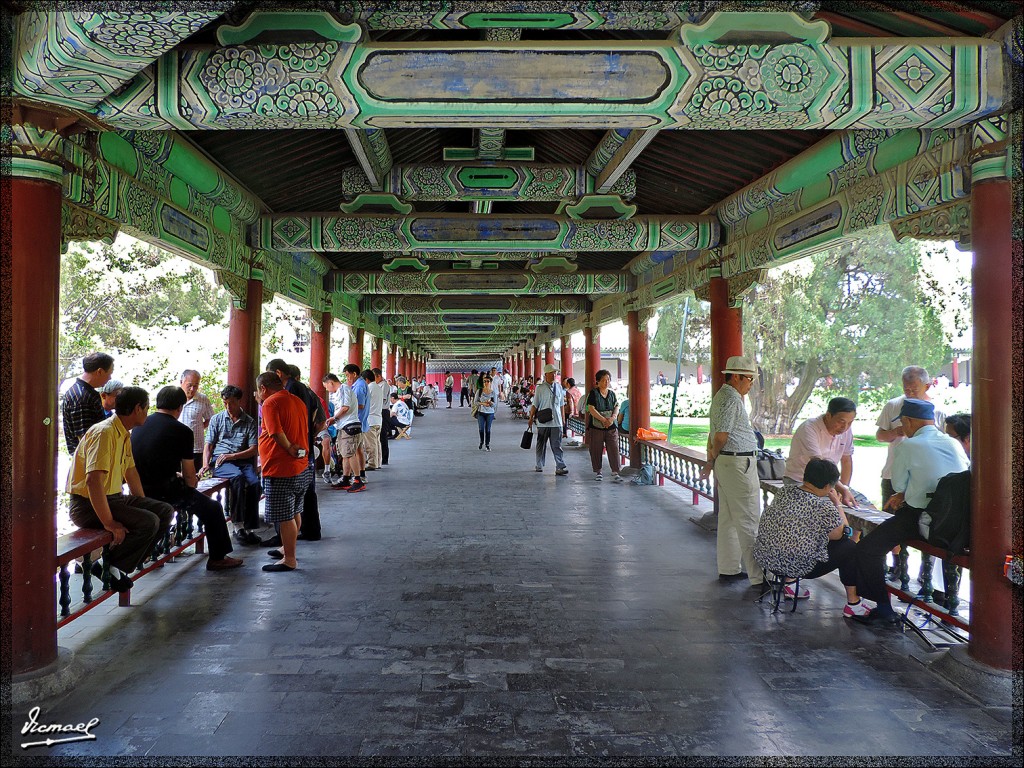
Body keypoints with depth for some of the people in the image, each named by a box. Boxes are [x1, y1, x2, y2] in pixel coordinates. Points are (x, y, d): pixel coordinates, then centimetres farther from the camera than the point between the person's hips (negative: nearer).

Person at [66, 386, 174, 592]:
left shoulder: (125, 434, 12)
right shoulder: (104, 432, -21)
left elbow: (131, 471, 23)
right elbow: (93, 480, -31)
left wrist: (143, 505, 20)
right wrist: (108, 522, -31)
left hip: (113, 497, 10)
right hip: (87, 505, -10)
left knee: (165, 512, -2)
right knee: (148, 522, -26)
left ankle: (123, 564, -1)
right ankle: (108, 566, -9)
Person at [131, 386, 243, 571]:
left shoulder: (139, 425, 8)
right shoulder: (182, 431, -10)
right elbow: (189, 477, -7)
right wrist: (193, 481, 16)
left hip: (139, 492, 7)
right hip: (165, 492, -7)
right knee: (213, 508, 14)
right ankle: (217, 558, 18)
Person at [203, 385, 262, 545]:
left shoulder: (249, 422, 13)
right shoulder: (216, 419, 15)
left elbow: (253, 449, 4)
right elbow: (209, 445, 9)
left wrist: (233, 456, -10)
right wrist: (206, 465, -8)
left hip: (243, 460, 1)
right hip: (220, 462, -1)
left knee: (254, 483, -30)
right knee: (238, 477, -35)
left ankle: (249, 528, -24)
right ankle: (238, 526, -33)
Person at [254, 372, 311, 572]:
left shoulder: (270, 403, -13)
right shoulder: (298, 401, 13)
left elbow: (277, 432, -23)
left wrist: (289, 449, -10)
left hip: (281, 470, -9)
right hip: (302, 468, 9)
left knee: (284, 517, -2)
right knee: (294, 512, 20)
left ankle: (289, 560, 4)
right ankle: (287, 549, 35)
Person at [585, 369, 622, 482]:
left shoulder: (612, 393, 11)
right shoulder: (593, 393, -4)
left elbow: (617, 407, 10)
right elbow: (591, 409, -11)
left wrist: (612, 418, -10)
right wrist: (604, 420, -14)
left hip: (611, 427, 3)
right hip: (596, 426, -3)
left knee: (614, 449, -5)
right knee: (596, 450, 3)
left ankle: (615, 473, -4)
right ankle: (597, 472, 17)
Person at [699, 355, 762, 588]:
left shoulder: (721, 396, 17)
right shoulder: (732, 398, -15)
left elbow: (714, 434, 20)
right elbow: (721, 436, -19)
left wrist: (710, 462, 21)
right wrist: (713, 457, -2)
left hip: (724, 463, 10)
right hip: (738, 464, -10)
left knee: (728, 519, 14)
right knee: (748, 521, -7)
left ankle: (728, 569, 22)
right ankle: (758, 576, -4)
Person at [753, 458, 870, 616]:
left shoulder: (784, 491, -2)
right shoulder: (825, 509, -21)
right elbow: (843, 533, -1)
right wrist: (837, 503, 9)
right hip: (797, 567, -7)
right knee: (850, 547, 10)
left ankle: (790, 585, 32)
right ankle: (853, 603, 19)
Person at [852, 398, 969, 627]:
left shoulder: (907, 446, -9)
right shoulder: (953, 443, 9)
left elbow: (898, 483, 0)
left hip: (922, 520, -7)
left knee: (866, 550, 0)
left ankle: (884, 610, 0)